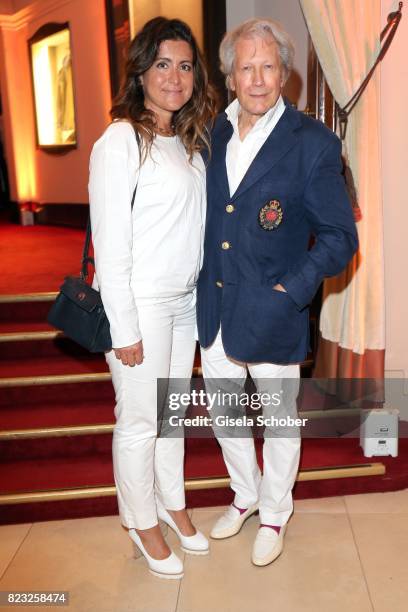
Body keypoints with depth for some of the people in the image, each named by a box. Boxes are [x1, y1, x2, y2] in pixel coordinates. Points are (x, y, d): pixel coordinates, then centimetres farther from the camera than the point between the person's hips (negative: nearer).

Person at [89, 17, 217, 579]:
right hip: (140, 304, -7)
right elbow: (110, 244, -16)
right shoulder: (121, 142, -14)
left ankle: (172, 502, 40)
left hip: (185, 301, 7)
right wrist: (124, 329, -16)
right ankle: (141, 523, 30)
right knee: (140, 419, 7)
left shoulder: (188, 141, 10)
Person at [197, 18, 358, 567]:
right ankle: (245, 495, 46)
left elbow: (338, 237, -10)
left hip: (273, 315, -4)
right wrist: (197, 287, 0)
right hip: (214, 309, 5)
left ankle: (274, 515, 40)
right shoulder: (211, 134, 4)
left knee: (279, 419, 14)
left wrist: (287, 294, -21)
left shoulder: (313, 142, -11)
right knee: (224, 413, 19)